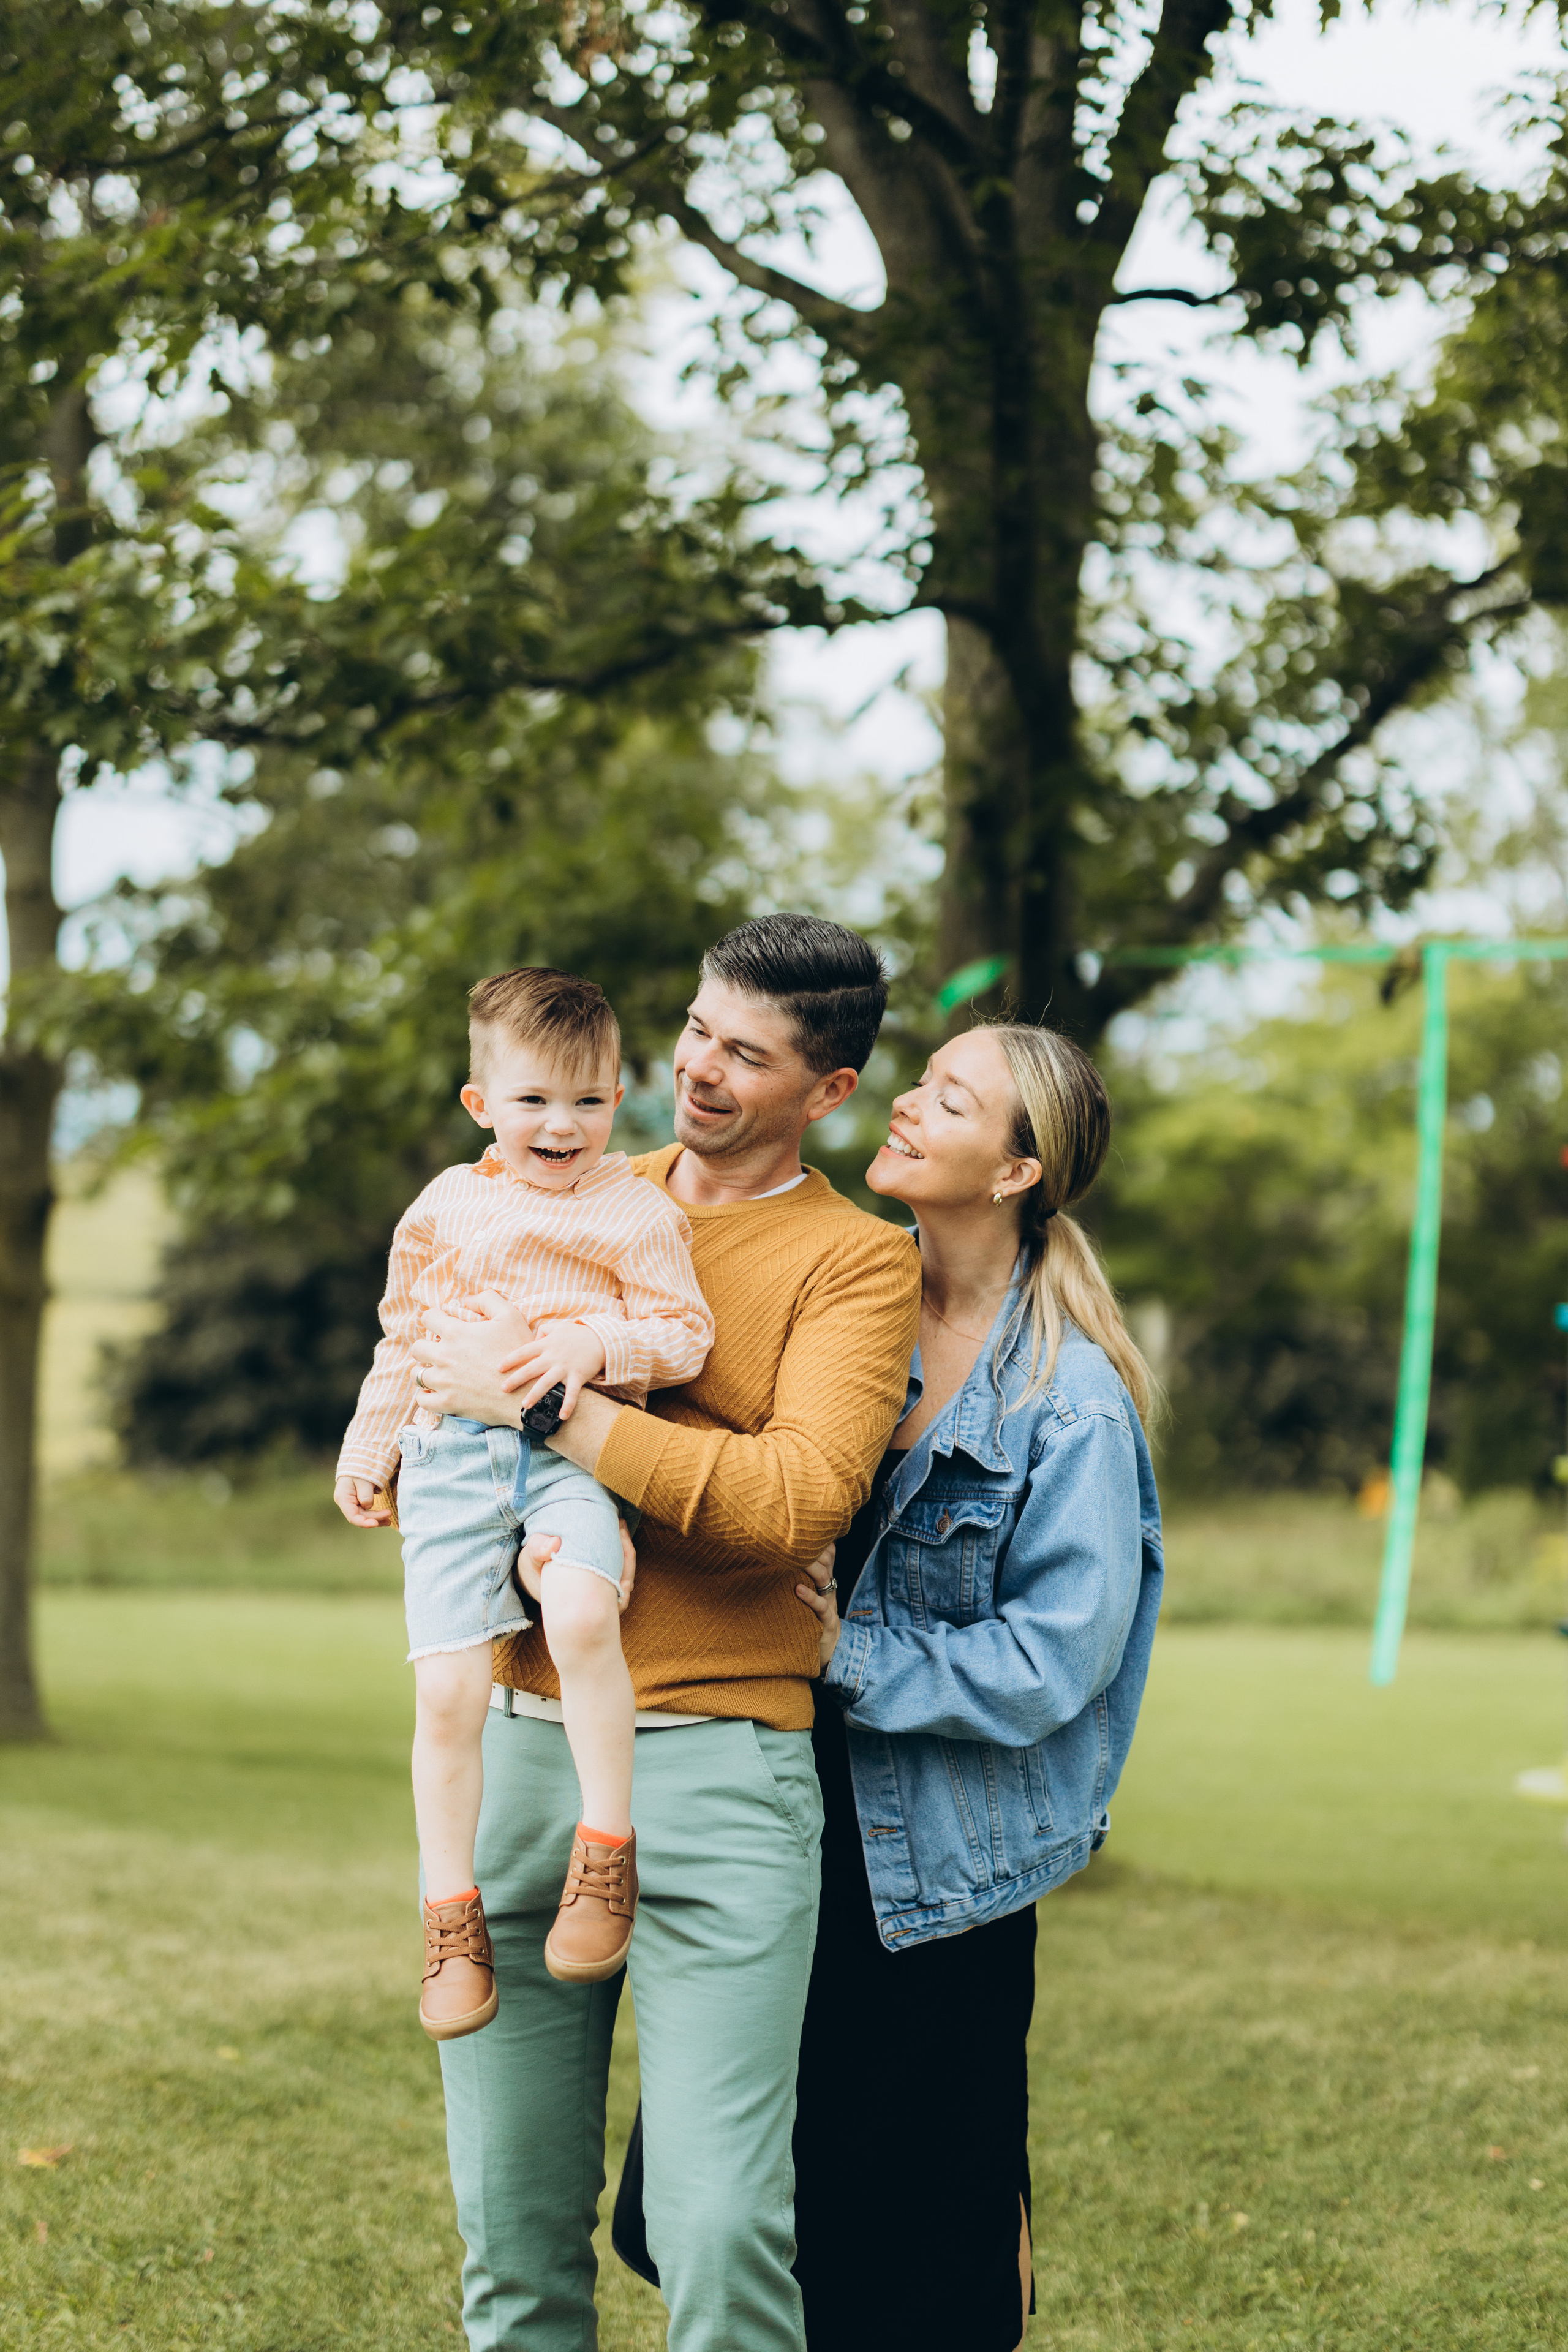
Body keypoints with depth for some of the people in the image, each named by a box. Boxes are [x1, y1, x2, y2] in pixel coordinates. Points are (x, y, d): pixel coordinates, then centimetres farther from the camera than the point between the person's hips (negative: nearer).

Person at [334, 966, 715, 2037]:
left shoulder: (637, 1210, 7)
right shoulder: (445, 1208, 17)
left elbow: (685, 1335, 2)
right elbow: (402, 1340, 26)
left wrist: (594, 1346, -15)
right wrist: (368, 1451, 24)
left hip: (574, 1448, -2)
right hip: (452, 1455, 3)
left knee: (582, 1614, -33)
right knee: (447, 1690, -10)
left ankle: (608, 1848, -19)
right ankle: (451, 1916, 3)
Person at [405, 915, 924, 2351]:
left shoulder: (856, 1261, 0)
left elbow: (798, 1499, -15)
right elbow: (427, 1362, 29)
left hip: (716, 1765, -4)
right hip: (515, 1738, 4)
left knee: (724, 2230, -8)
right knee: (512, 2222, 7)